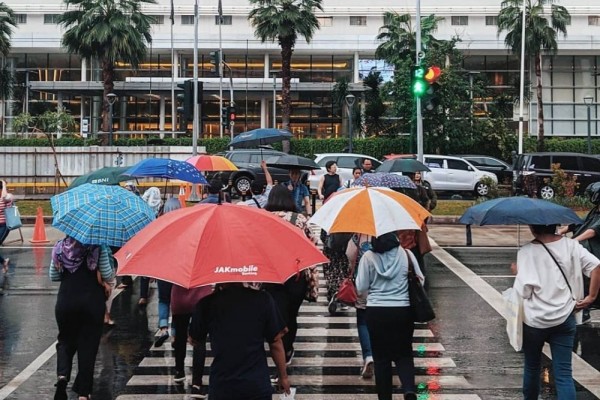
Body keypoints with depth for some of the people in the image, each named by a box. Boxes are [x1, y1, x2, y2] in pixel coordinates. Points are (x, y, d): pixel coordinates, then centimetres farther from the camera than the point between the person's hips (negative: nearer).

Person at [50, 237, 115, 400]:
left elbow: (53, 276, 9)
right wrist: (108, 281, 13)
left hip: (65, 299, 2)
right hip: (92, 300, -2)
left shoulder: (60, 246, 4)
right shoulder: (98, 246, -6)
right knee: (88, 344, 7)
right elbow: (107, 274, -9)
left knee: (66, 340, 18)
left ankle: (62, 374, -9)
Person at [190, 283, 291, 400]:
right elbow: (276, 342, -5)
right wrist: (283, 377, 9)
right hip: (257, 384, 0)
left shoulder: (207, 301, -9)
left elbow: (194, 339, 6)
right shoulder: (263, 299, -10)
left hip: (221, 385, 1)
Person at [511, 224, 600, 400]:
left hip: (535, 320, -2)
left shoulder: (527, 251, -13)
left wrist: (517, 272, 3)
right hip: (564, 318, 2)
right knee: (564, 373, 1)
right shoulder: (571, 245, -1)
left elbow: (523, 290, -16)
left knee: (532, 367, 20)